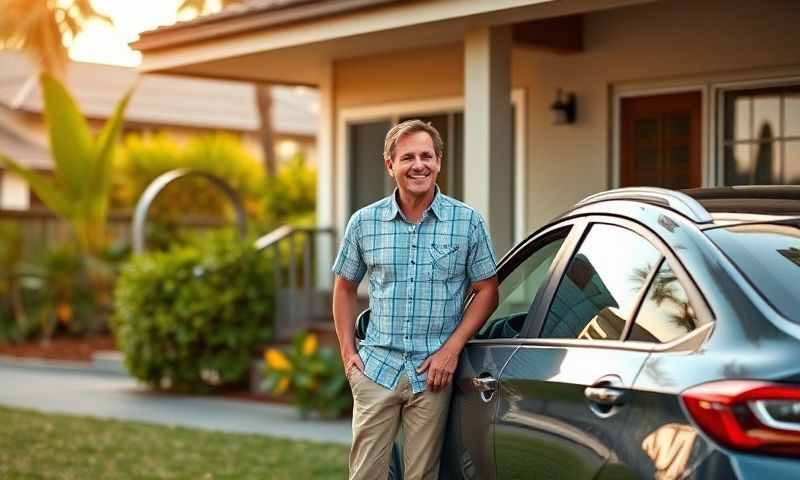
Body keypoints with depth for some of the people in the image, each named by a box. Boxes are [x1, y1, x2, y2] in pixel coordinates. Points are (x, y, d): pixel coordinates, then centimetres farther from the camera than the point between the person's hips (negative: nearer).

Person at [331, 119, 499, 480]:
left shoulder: (468, 222, -1)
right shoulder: (364, 222, 4)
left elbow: (487, 291, 2)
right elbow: (345, 288, 15)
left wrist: (452, 348, -8)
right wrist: (347, 351, 6)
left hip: (433, 373, -1)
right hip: (376, 369, 1)